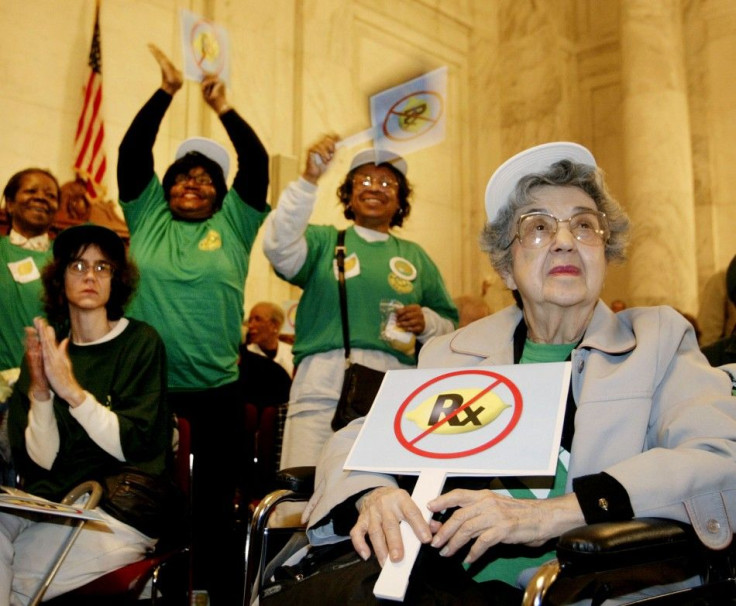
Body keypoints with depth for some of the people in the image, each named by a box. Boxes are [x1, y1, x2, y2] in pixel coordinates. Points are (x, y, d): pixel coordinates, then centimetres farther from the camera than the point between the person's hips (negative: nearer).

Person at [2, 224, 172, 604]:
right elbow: (39, 461, 1)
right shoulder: (44, 347, 9)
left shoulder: (141, 342, 0)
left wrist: (72, 390, -21)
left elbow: (131, 446, -11)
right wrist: (40, 391, -15)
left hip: (121, 513, -3)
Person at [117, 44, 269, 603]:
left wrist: (223, 106, -7)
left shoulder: (234, 223, 8)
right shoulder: (147, 216, 9)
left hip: (216, 388, 0)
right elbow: (132, 152, 1)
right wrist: (166, 92, -4)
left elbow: (257, 163, -2)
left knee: (216, 498, 5)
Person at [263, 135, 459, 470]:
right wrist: (309, 179, -16)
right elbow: (280, 247, -8)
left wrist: (426, 322, -1)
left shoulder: (416, 257, 20)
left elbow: (449, 323, 21)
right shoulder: (324, 240, 13)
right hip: (324, 383, -2)